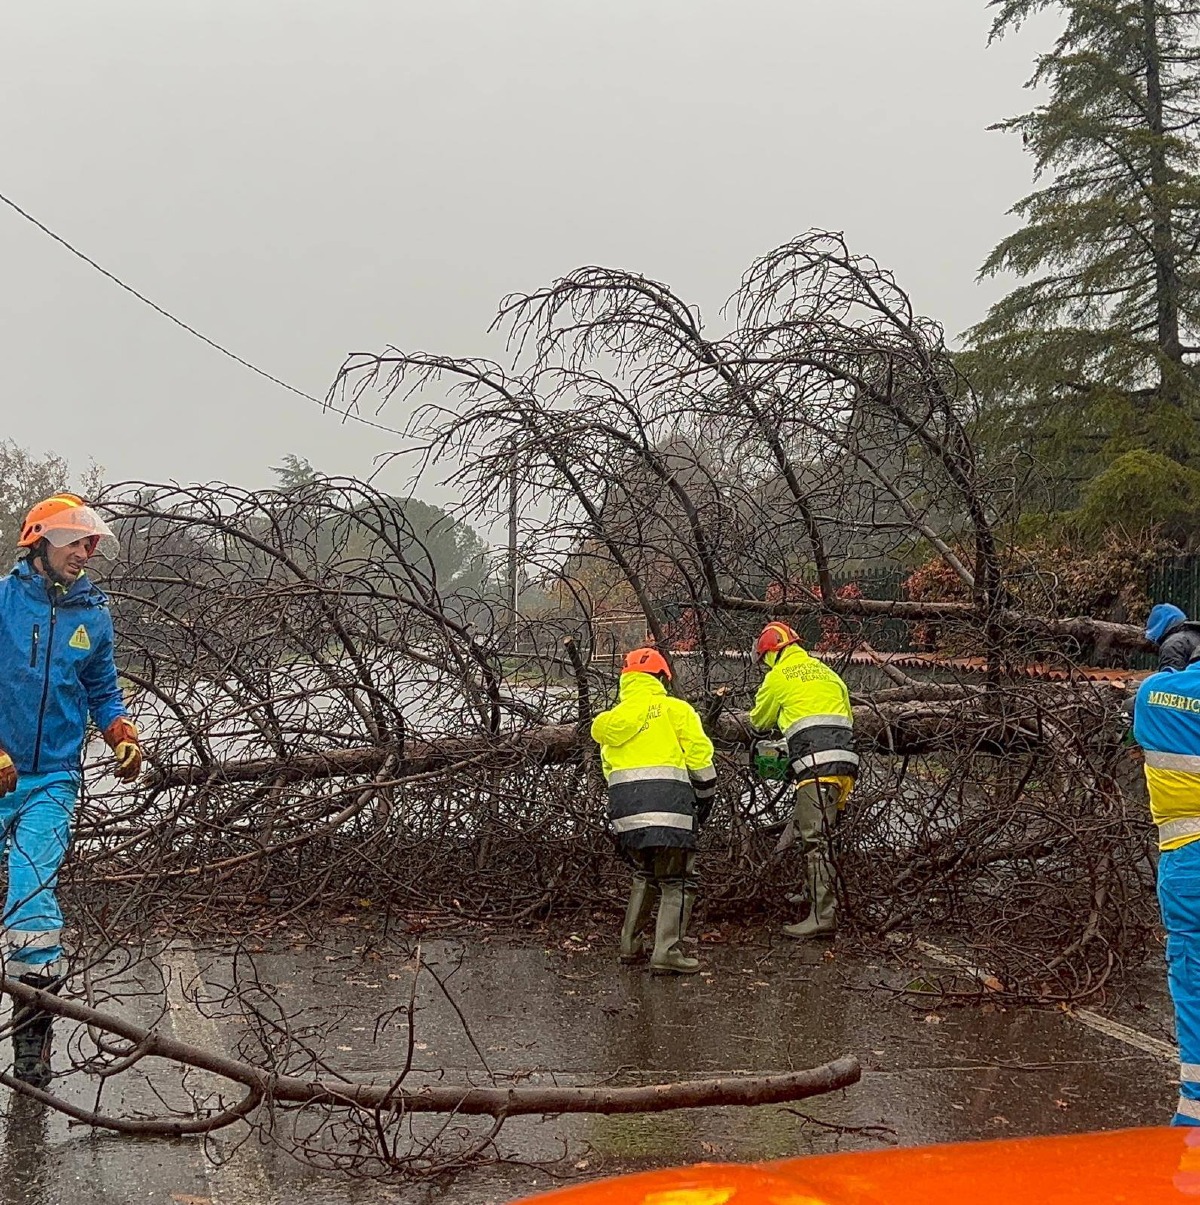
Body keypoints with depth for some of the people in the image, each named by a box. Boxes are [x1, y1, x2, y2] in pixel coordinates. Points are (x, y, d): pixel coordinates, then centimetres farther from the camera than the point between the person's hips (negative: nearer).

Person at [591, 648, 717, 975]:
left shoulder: (610, 720, 20)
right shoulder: (675, 709, 4)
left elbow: (608, 769, 18)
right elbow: (699, 757, -1)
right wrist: (706, 796, 12)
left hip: (624, 812, 5)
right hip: (668, 806, -5)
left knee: (645, 875, 24)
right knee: (677, 882, 4)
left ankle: (631, 945, 23)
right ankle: (667, 953, -6)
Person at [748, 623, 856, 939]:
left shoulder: (779, 675, 7)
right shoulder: (825, 671, 25)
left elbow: (759, 720, 20)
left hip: (816, 766, -8)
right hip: (845, 761, 8)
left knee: (816, 839, -10)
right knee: (805, 826, 18)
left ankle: (823, 916, -15)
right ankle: (813, 891, 19)